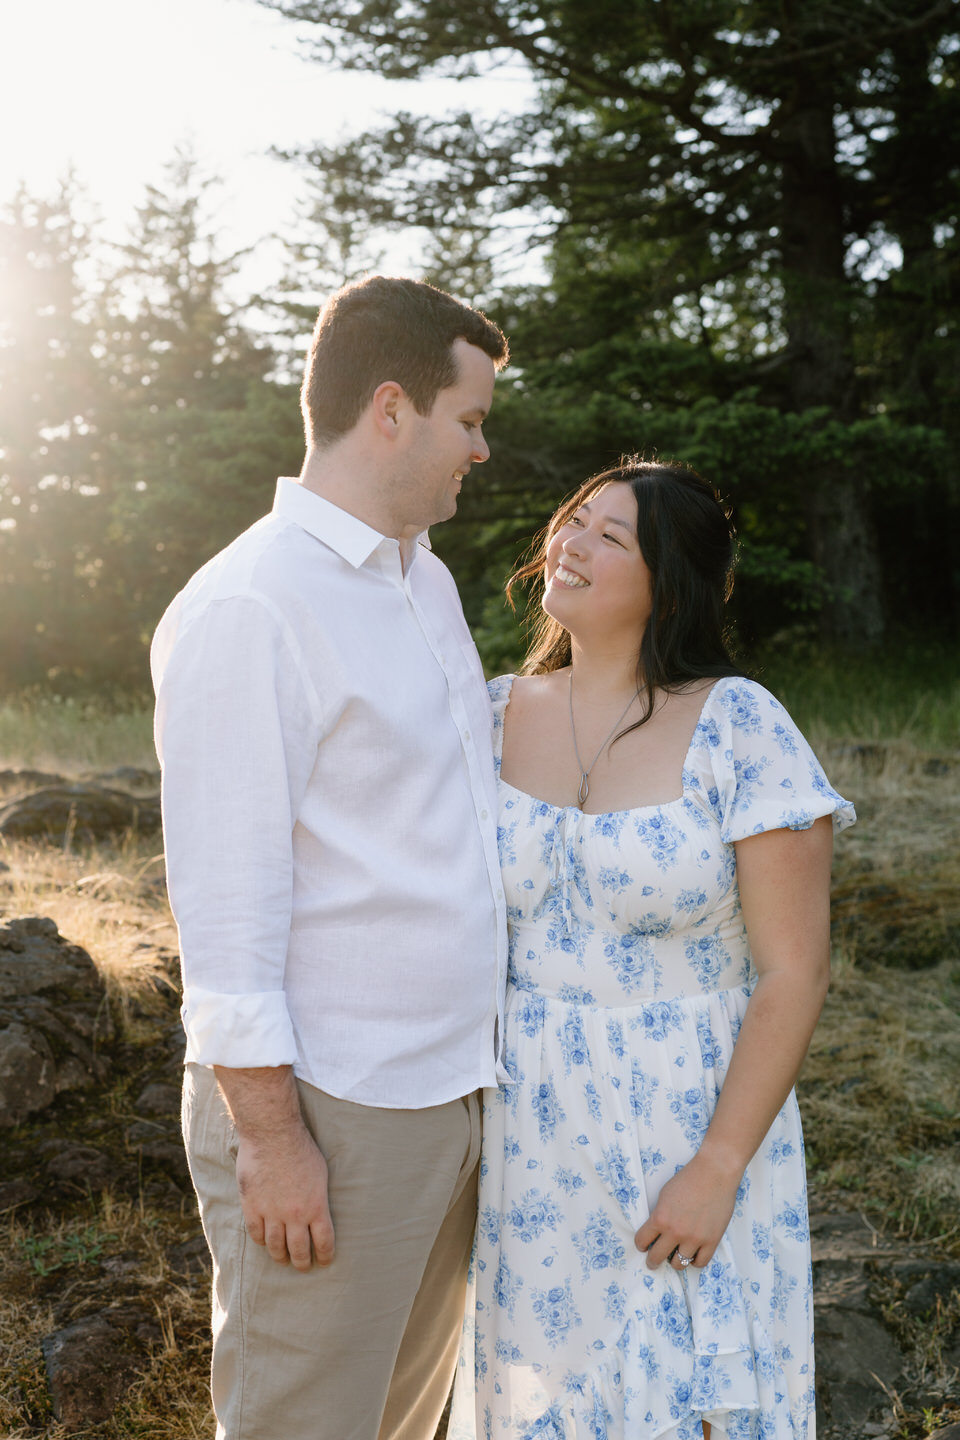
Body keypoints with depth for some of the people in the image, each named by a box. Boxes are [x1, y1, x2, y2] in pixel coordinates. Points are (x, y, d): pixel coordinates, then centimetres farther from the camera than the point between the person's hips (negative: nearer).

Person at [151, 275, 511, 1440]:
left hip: (451, 1083, 8)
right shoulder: (248, 609, -16)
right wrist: (270, 1135, -17)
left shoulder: (428, 582, 13)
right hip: (325, 1110, -8)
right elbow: (225, 905, -18)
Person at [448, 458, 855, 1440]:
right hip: (525, 1128, 4)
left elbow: (794, 967, -13)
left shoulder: (739, 726, -13)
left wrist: (717, 1168, -15)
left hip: (686, 1127, -3)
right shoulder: (494, 714, 0)